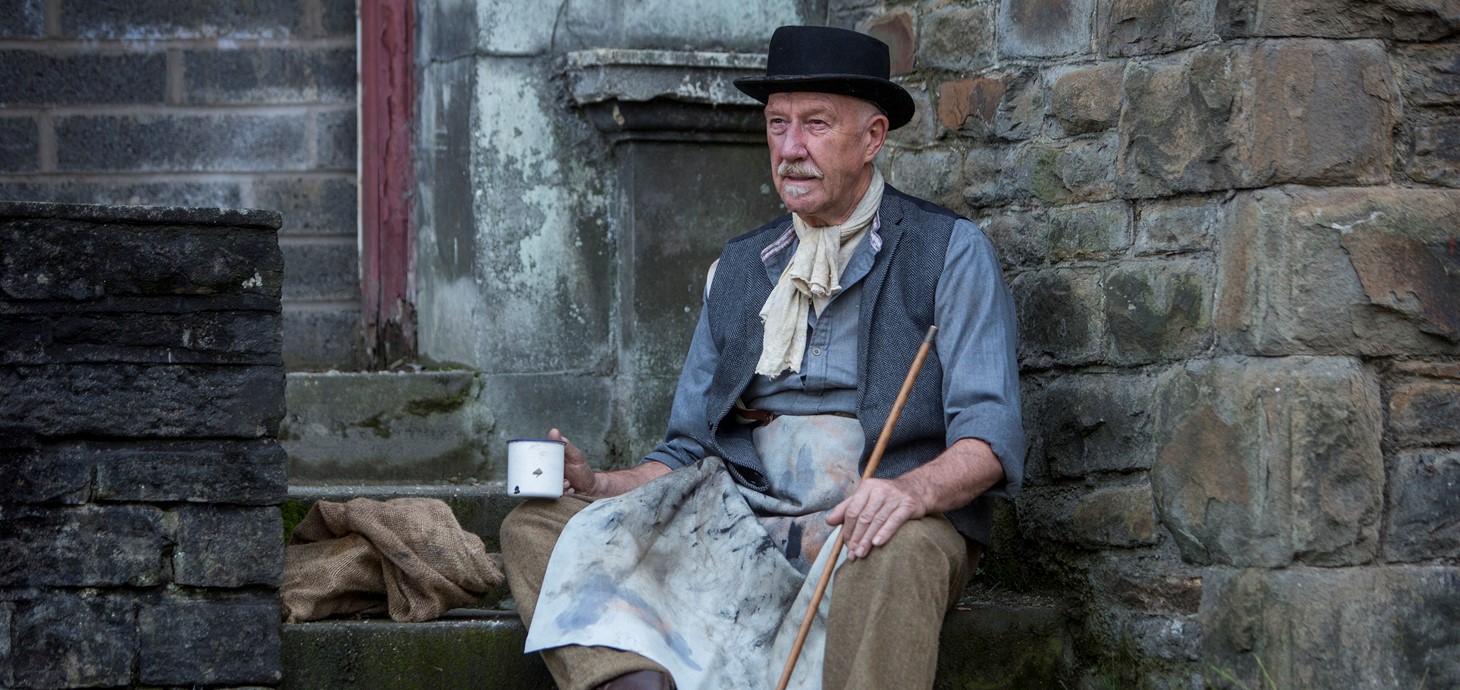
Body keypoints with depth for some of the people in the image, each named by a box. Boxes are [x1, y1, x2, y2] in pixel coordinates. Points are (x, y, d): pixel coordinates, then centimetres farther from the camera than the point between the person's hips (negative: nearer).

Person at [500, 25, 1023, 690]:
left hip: (879, 524, -5)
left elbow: (990, 437, -7)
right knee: (535, 525, -13)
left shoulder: (951, 252, 3)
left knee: (896, 555, -41)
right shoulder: (741, 266, 20)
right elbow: (689, 451, 20)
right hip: (746, 518, 5)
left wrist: (912, 491, -30)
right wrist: (597, 484, -1)